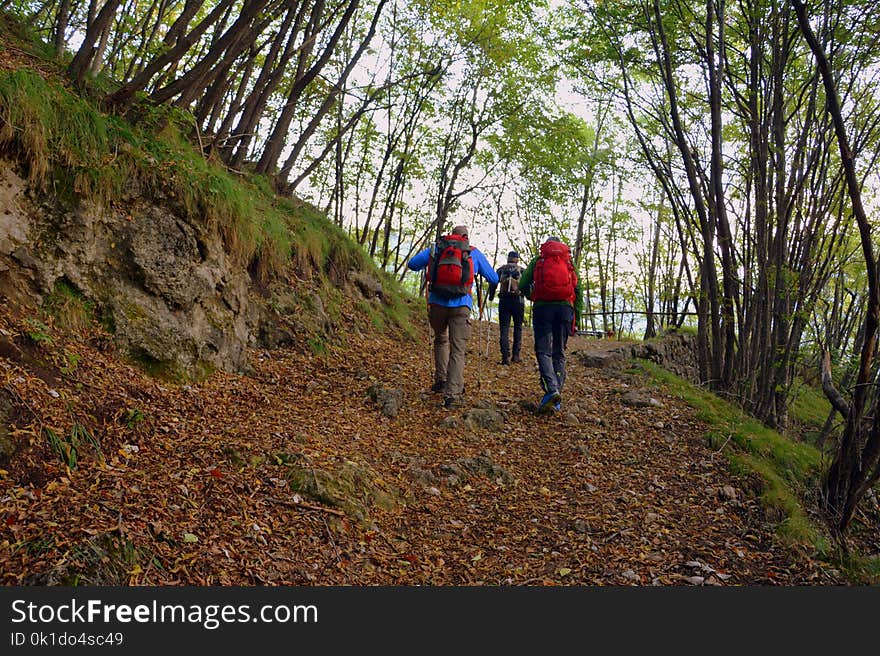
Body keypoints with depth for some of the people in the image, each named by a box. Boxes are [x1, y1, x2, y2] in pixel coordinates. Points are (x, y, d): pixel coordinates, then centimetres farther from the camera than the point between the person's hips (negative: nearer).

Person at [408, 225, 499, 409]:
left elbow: (412, 264, 14)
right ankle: (452, 395, -10)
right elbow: (494, 279, 16)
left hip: (436, 302, 2)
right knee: (458, 350, -1)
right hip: (461, 305, -2)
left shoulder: (436, 248, 13)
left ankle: (440, 380, 24)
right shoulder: (474, 253, 12)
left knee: (440, 340, 27)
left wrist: (429, 264, 33)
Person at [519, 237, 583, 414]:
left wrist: (532, 298, 27)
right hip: (565, 307, 2)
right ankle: (557, 399, 2)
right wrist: (576, 319, 14)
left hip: (543, 307, -2)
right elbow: (579, 293, 13)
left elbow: (522, 286, 6)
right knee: (559, 353, 8)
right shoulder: (569, 262, 20)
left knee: (543, 351, -2)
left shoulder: (537, 261, 15)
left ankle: (552, 389, -24)